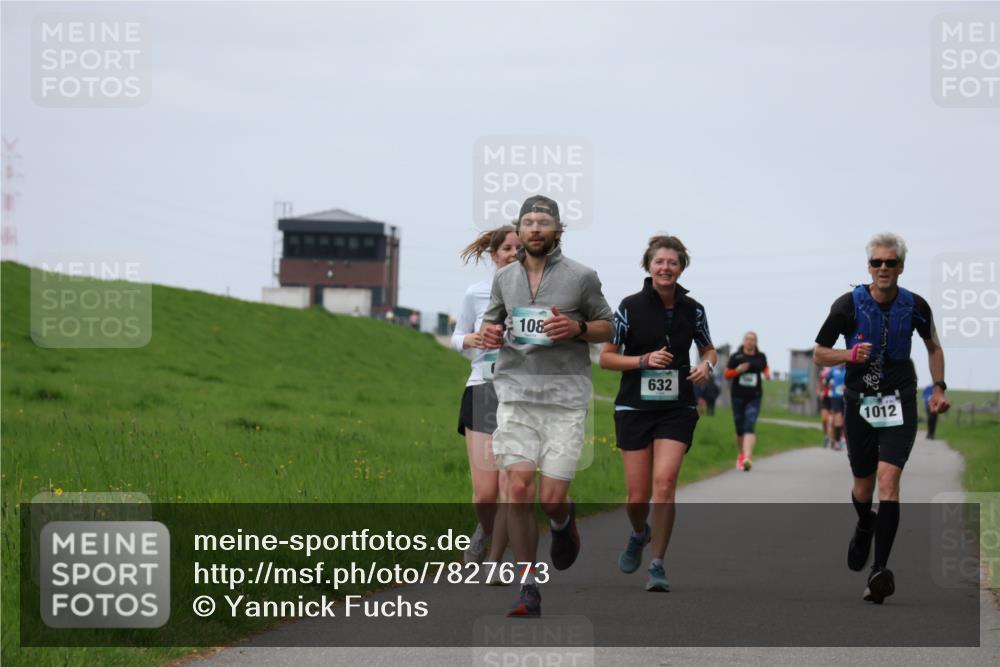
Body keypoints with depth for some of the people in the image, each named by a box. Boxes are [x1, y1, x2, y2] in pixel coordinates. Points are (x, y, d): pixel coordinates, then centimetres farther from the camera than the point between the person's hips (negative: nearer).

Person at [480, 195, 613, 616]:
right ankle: (528, 590, -1)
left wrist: (577, 328, -11)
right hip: (515, 394, 2)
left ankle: (563, 522, 33)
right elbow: (492, 321, 25)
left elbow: (608, 328, 10)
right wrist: (490, 334, 1)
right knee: (518, 489, -9)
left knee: (551, 498, -7)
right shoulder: (504, 278, 11)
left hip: (565, 397, -2)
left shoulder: (581, 277, 2)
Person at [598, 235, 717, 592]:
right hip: (635, 408, -1)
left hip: (677, 409, 1)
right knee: (638, 495, 0)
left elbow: (708, 349, 19)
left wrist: (707, 365, -4)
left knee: (664, 483, -17)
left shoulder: (692, 310, 3)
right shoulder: (630, 307, -4)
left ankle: (658, 565, -9)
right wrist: (645, 360, -14)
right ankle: (639, 534, 36)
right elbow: (606, 358, 0)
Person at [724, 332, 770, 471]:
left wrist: (767, 374, 3)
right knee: (740, 429, 8)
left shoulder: (760, 357, 6)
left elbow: (765, 368, 25)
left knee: (750, 427, -15)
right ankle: (740, 454, 32)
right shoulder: (736, 357, 1)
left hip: (754, 396, -1)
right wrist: (737, 370, -14)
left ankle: (747, 458, -27)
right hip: (738, 395, 1)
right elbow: (727, 374, 4)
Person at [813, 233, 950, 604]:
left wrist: (938, 387, 7)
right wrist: (849, 355, -18)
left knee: (888, 479, -18)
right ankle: (864, 527, 50)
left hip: (899, 405, -1)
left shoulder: (915, 306, -2)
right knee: (863, 485, 12)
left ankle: (880, 570, -22)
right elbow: (819, 353, 1)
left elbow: (933, 346, 17)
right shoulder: (848, 305, -7)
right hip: (859, 403, 1)